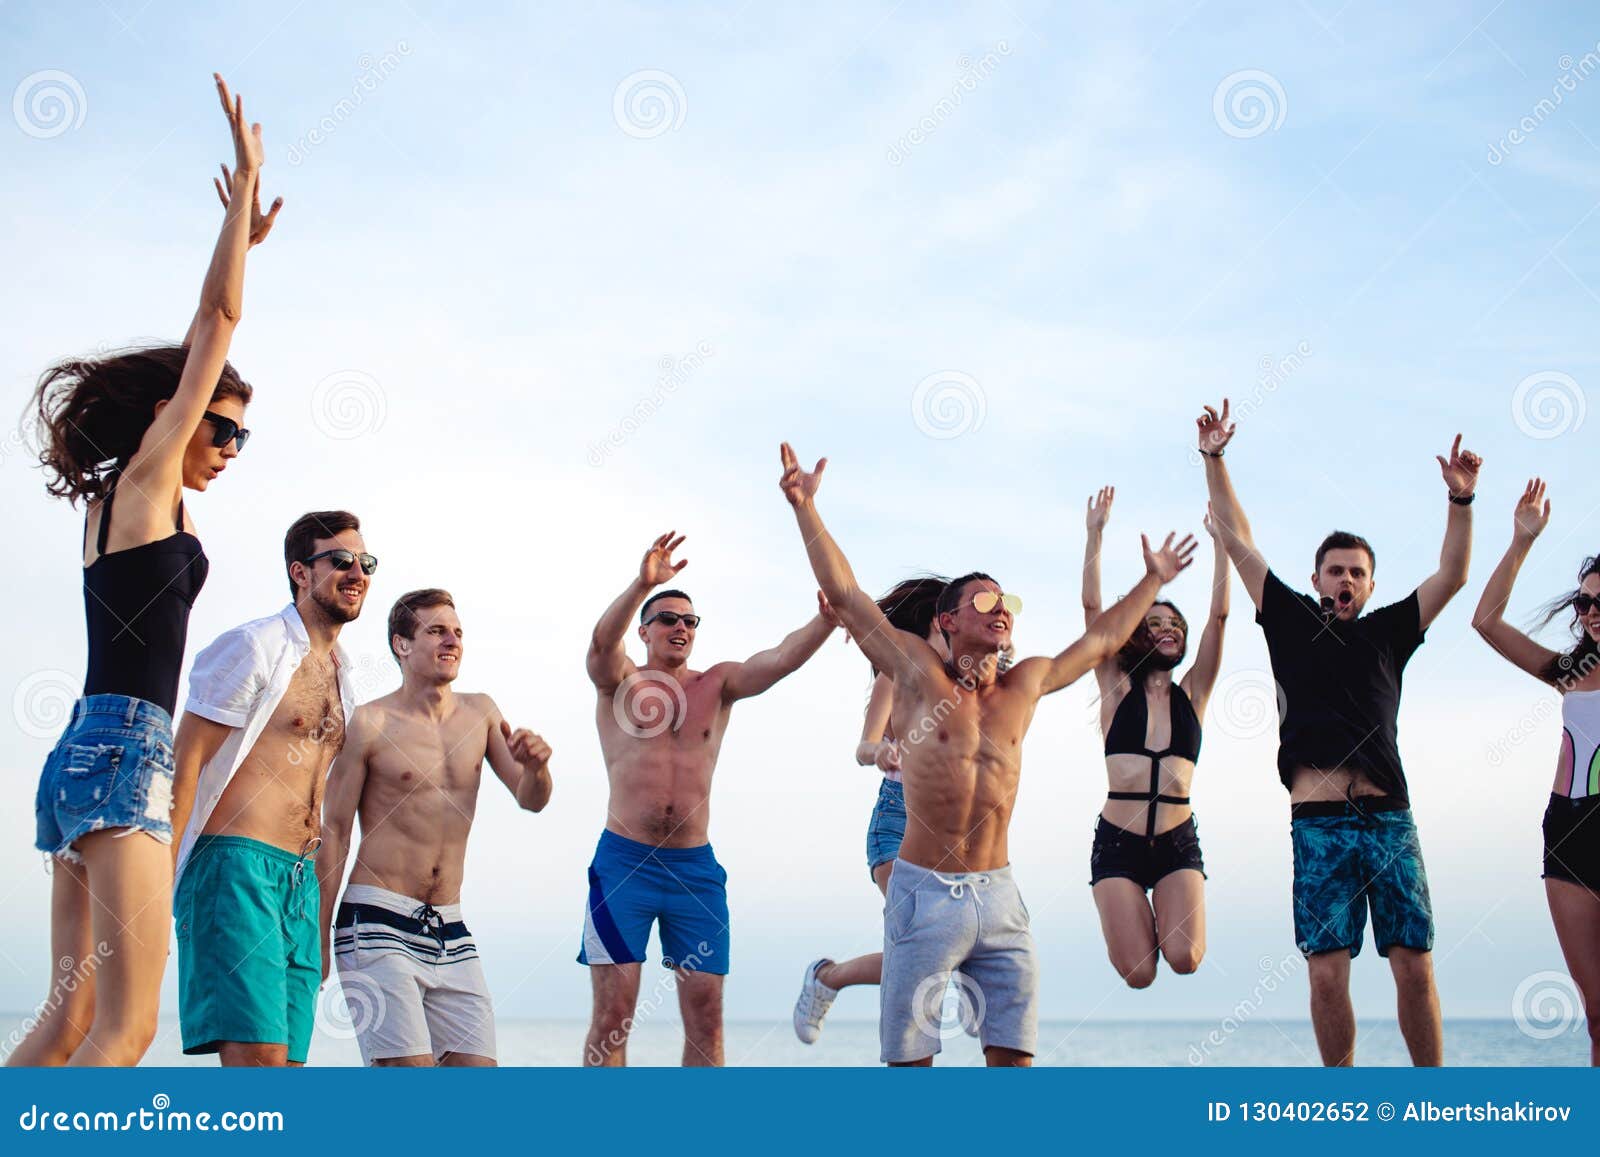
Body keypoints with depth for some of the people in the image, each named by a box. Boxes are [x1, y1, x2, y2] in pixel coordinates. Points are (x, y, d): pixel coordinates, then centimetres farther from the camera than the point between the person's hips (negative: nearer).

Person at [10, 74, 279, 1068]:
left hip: (87, 757, 9)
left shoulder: (117, 499, 19)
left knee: (73, 1018, 6)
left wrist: (242, 243, 37)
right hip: (123, 753, -9)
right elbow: (219, 320, -2)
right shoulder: (147, 479, -2)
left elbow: (202, 343, 30)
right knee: (127, 1024, -15)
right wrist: (246, 182, 3)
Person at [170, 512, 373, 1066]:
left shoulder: (340, 674, 21)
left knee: (287, 1059, 3)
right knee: (258, 1053, -18)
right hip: (237, 865, -8)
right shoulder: (252, 647, -3)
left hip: (301, 881, 8)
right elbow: (185, 766, -8)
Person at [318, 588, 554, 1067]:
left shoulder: (481, 713, 11)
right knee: (407, 1066, -14)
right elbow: (333, 831, -3)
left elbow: (531, 801, 10)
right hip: (379, 921, -5)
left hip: (450, 932, 5)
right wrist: (318, 938, -6)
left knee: (478, 1068, 0)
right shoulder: (370, 722, -4)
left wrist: (535, 767, -15)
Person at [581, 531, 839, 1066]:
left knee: (706, 1015, 2)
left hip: (695, 867, 3)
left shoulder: (718, 684, 9)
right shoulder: (620, 680, 4)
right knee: (612, 1014, -4)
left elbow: (782, 658, -7)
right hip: (624, 862, -3)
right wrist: (642, 585, -37)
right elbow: (602, 641, -19)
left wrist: (826, 621, -28)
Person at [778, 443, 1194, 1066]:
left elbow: (1102, 640, 27)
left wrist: (1153, 580, 36)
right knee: (910, 1056, -2)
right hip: (925, 894, -4)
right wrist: (805, 508, -9)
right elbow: (844, 594, -4)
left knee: (1013, 1054, 3)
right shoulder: (918, 671, 0)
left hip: (999, 897, 4)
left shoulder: (1025, 683, 12)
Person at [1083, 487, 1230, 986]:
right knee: (1137, 973, -9)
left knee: (1184, 959, -18)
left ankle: (1164, 912, 18)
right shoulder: (1117, 689, 7)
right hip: (1117, 841, -1)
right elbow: (1092, 607, 0)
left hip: (1178, 842, 1)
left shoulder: (1191, 694, 10)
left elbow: (1219, 615, 4)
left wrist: (1219, 540, 1)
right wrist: (1095, 533, -5)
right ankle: (1137, 916, 26)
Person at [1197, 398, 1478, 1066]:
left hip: (1389, 818, 1)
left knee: (1414, 967, -1)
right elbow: (1237, 540, 13)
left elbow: (1452, 576, 10)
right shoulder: (1292, 622, 13)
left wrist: (1461, 499, -1)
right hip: (1318, 823, -1)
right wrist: (1214, 461, 9)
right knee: (1327, 973, -4)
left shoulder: (1386, 634, 16)